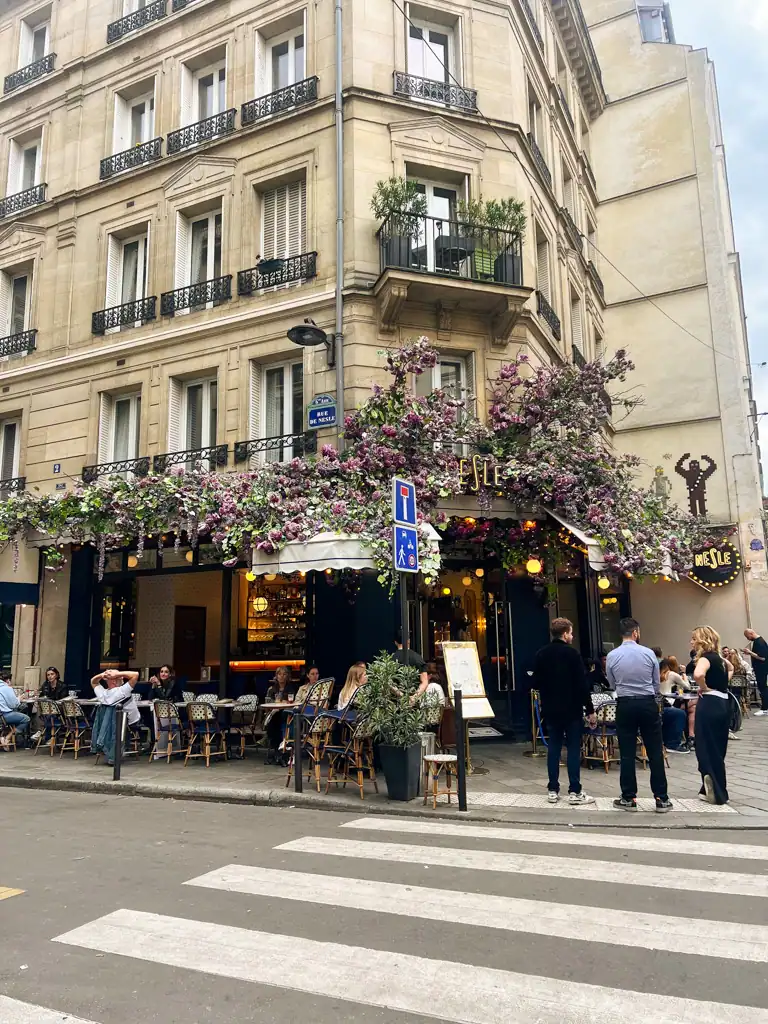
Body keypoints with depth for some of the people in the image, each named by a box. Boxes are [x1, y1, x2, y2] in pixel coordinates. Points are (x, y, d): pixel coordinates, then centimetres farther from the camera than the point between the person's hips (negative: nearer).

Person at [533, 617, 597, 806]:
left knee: (553, 748, 9)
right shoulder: (572, 654, -12)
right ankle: (575, 792, 3)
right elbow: (582, 684, -13)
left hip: (550, 709, 5)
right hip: (572, 709, -5)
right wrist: (590, 710, -8)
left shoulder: (541, 654, 4)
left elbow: (536, 683, 7)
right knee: (573, 749, 1)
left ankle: (553, 790, 12)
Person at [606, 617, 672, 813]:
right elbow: (657, 684, 6)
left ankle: (628, 798, 10)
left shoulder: (612, 656, -4)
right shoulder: (648, 653, -4)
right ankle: (661, 799, 11)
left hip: (625, 705, 0)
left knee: (627, 754, 4)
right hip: (648, 703, 0)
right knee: (655, 753, 7)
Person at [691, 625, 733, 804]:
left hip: (710, 705, -9)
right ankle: (717, 790, 21)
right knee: (717, 749, 15)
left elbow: (698, 674, -35)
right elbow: (730, 667, 37)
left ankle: (716, 793, -2)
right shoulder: (717, 657, 14)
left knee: (707, 749, -1)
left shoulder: (706, 657, -13)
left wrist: (704, 688, -16)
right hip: (722, 704, 9)